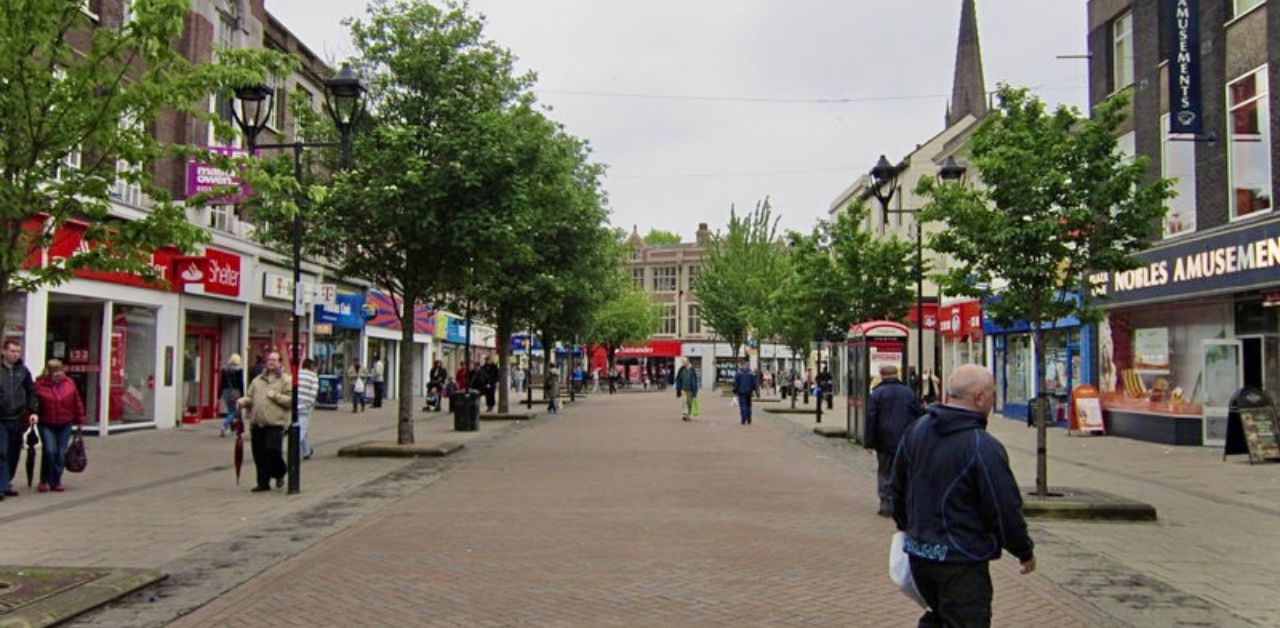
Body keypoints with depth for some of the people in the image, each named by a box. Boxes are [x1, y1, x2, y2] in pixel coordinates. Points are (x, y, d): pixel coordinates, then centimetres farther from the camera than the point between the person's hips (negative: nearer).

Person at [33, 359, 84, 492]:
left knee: (61, 453, 3)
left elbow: (77, 403, 7)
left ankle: (56, 481, 18)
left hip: (64, 425, 3)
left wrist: (80, 421, 8)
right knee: (49, 450, -15)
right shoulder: (39, 384, -9)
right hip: (46, 425, -3)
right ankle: (44, 480, 5)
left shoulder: (69, 383, 1)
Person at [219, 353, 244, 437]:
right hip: (235, 392, -4)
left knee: (230, 411, 18)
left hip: (226, 392, 4)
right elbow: (241, 383, -8)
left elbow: (221, 383, 6)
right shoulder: (239, 370, -7)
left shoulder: (224, 369, 4)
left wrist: (219, 395, 11)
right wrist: (242, 395, -4)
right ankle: (224, 427, -20)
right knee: (233, 412, -1)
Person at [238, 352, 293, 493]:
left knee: (273, 450, -12)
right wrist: (243, 401, -2)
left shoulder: (286, 380, 2)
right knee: (259, 455, 6)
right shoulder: (257, 380, 18)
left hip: (275, 423, -5)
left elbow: (291, 400, -6)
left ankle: (279, 474, 15)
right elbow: (250, 397, 18)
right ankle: (263, 482, 16)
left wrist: (275, 396, -13)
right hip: (257, 423, 5)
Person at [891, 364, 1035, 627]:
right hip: (962, 561, -7)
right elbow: (1005, 509, -15)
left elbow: (898, 487, 15)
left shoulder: (915, 430, 2)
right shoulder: (983, 447, -21)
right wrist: (1025, 551, 1)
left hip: (918, 552, 7)